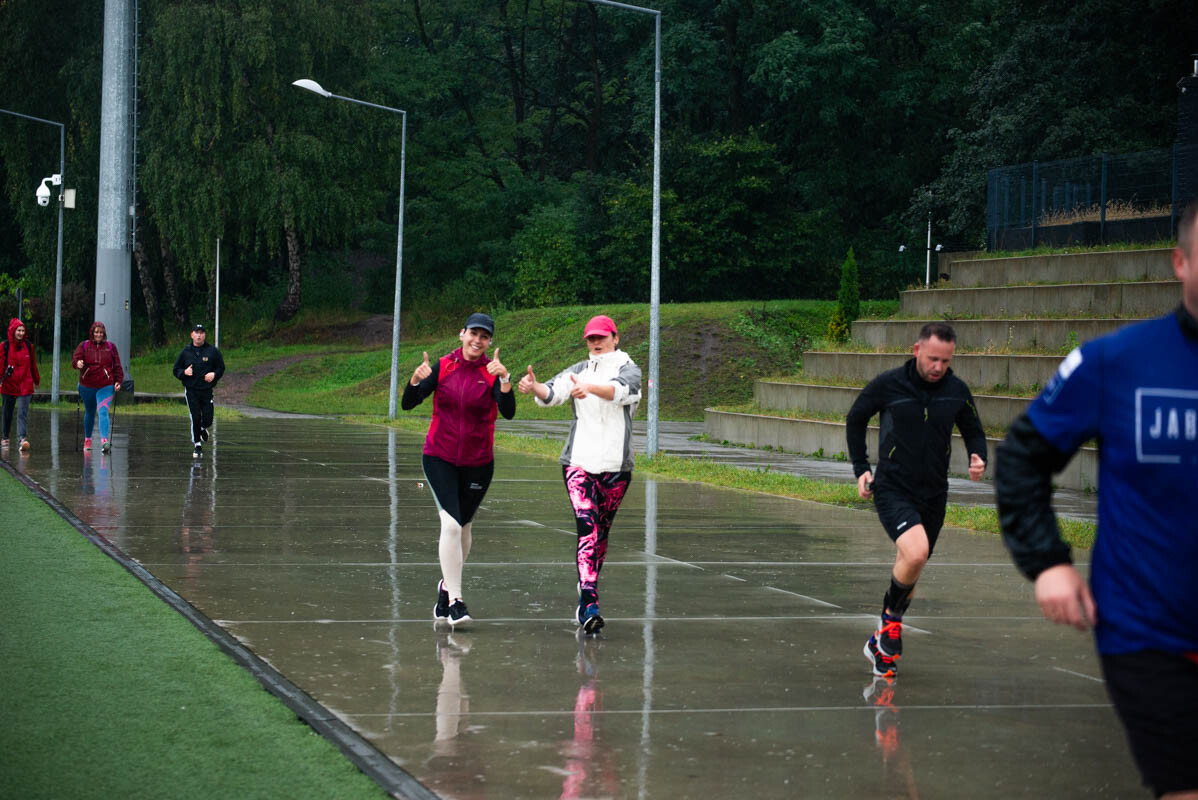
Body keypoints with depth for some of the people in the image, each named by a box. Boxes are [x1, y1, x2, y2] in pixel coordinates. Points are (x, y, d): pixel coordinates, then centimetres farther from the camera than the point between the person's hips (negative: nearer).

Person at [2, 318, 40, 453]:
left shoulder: (28, 346, 5)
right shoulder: (5, 346, -1)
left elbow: (33, 364, 13)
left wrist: (36, 380, 20)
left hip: (25, 385, 0)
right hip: (8, 385, 0)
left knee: (22, 413, -13)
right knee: (8, 413, 13)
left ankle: (22, 439, -24)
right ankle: (6, 438, 29)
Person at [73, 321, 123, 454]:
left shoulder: (110, 347, 6)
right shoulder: (84, 346, 3)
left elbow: (117, 366, 8)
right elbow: (75, 358, -10)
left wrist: (118, 381, -3)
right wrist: (78, 363, -34)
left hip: (105, 386, -2)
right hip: (87, 386, 2)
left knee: (103, 412, -19)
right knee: (89, 413, 17)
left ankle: (104, 441, -31)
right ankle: (87, 439, 36)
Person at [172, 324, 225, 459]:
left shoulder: (212, 351, 3)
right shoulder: (185, 352, 6)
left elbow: (221, 368, 8)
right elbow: (176, 370, 11)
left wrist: (214, 374, -12)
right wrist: (184, 372, -10)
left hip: (207, 390, 0)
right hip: (191, 391, 0)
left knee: (207, 419, -3)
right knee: (195, 418, -7)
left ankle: (203, 428, 34)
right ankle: (197, 445, 6)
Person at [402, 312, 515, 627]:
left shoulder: (492, 371, -5)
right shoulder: (442, 366, -3)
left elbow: (508, 412, -21)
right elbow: (407, 404, -7)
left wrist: (504, 379, -36)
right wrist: (416, 380, -26)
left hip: (478, 462, 1)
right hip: (439, 458, -1)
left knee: (463, 527, 13)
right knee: (451, 524, -15)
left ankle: (448, 585, 37)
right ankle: (454, 600, -14)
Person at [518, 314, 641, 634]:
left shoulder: (628, 369, 2)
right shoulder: (579, 370, 12)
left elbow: (620, 389, -22)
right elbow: (554, 392, -6)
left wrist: (590, 388, -41)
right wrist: (534, 387, -29)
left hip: (615, 465, 0)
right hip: (578, 461, 0)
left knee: (602, 531, 10)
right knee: (587, 527, -15)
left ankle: (586, 597, 28)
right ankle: (590, 604, -25)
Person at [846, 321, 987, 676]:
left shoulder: (957, 391, -1)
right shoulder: (888, 384, -8)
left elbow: (973, 431, 15)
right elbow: (855, 419, 9)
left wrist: (978, 459, -6)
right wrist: (861, 468, 5)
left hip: (933, 495, 4)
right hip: (892, 490, -4)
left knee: (909, 572, 12)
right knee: (915, 552, -28)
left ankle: (882, 643, 31)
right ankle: (891, 619, -3)